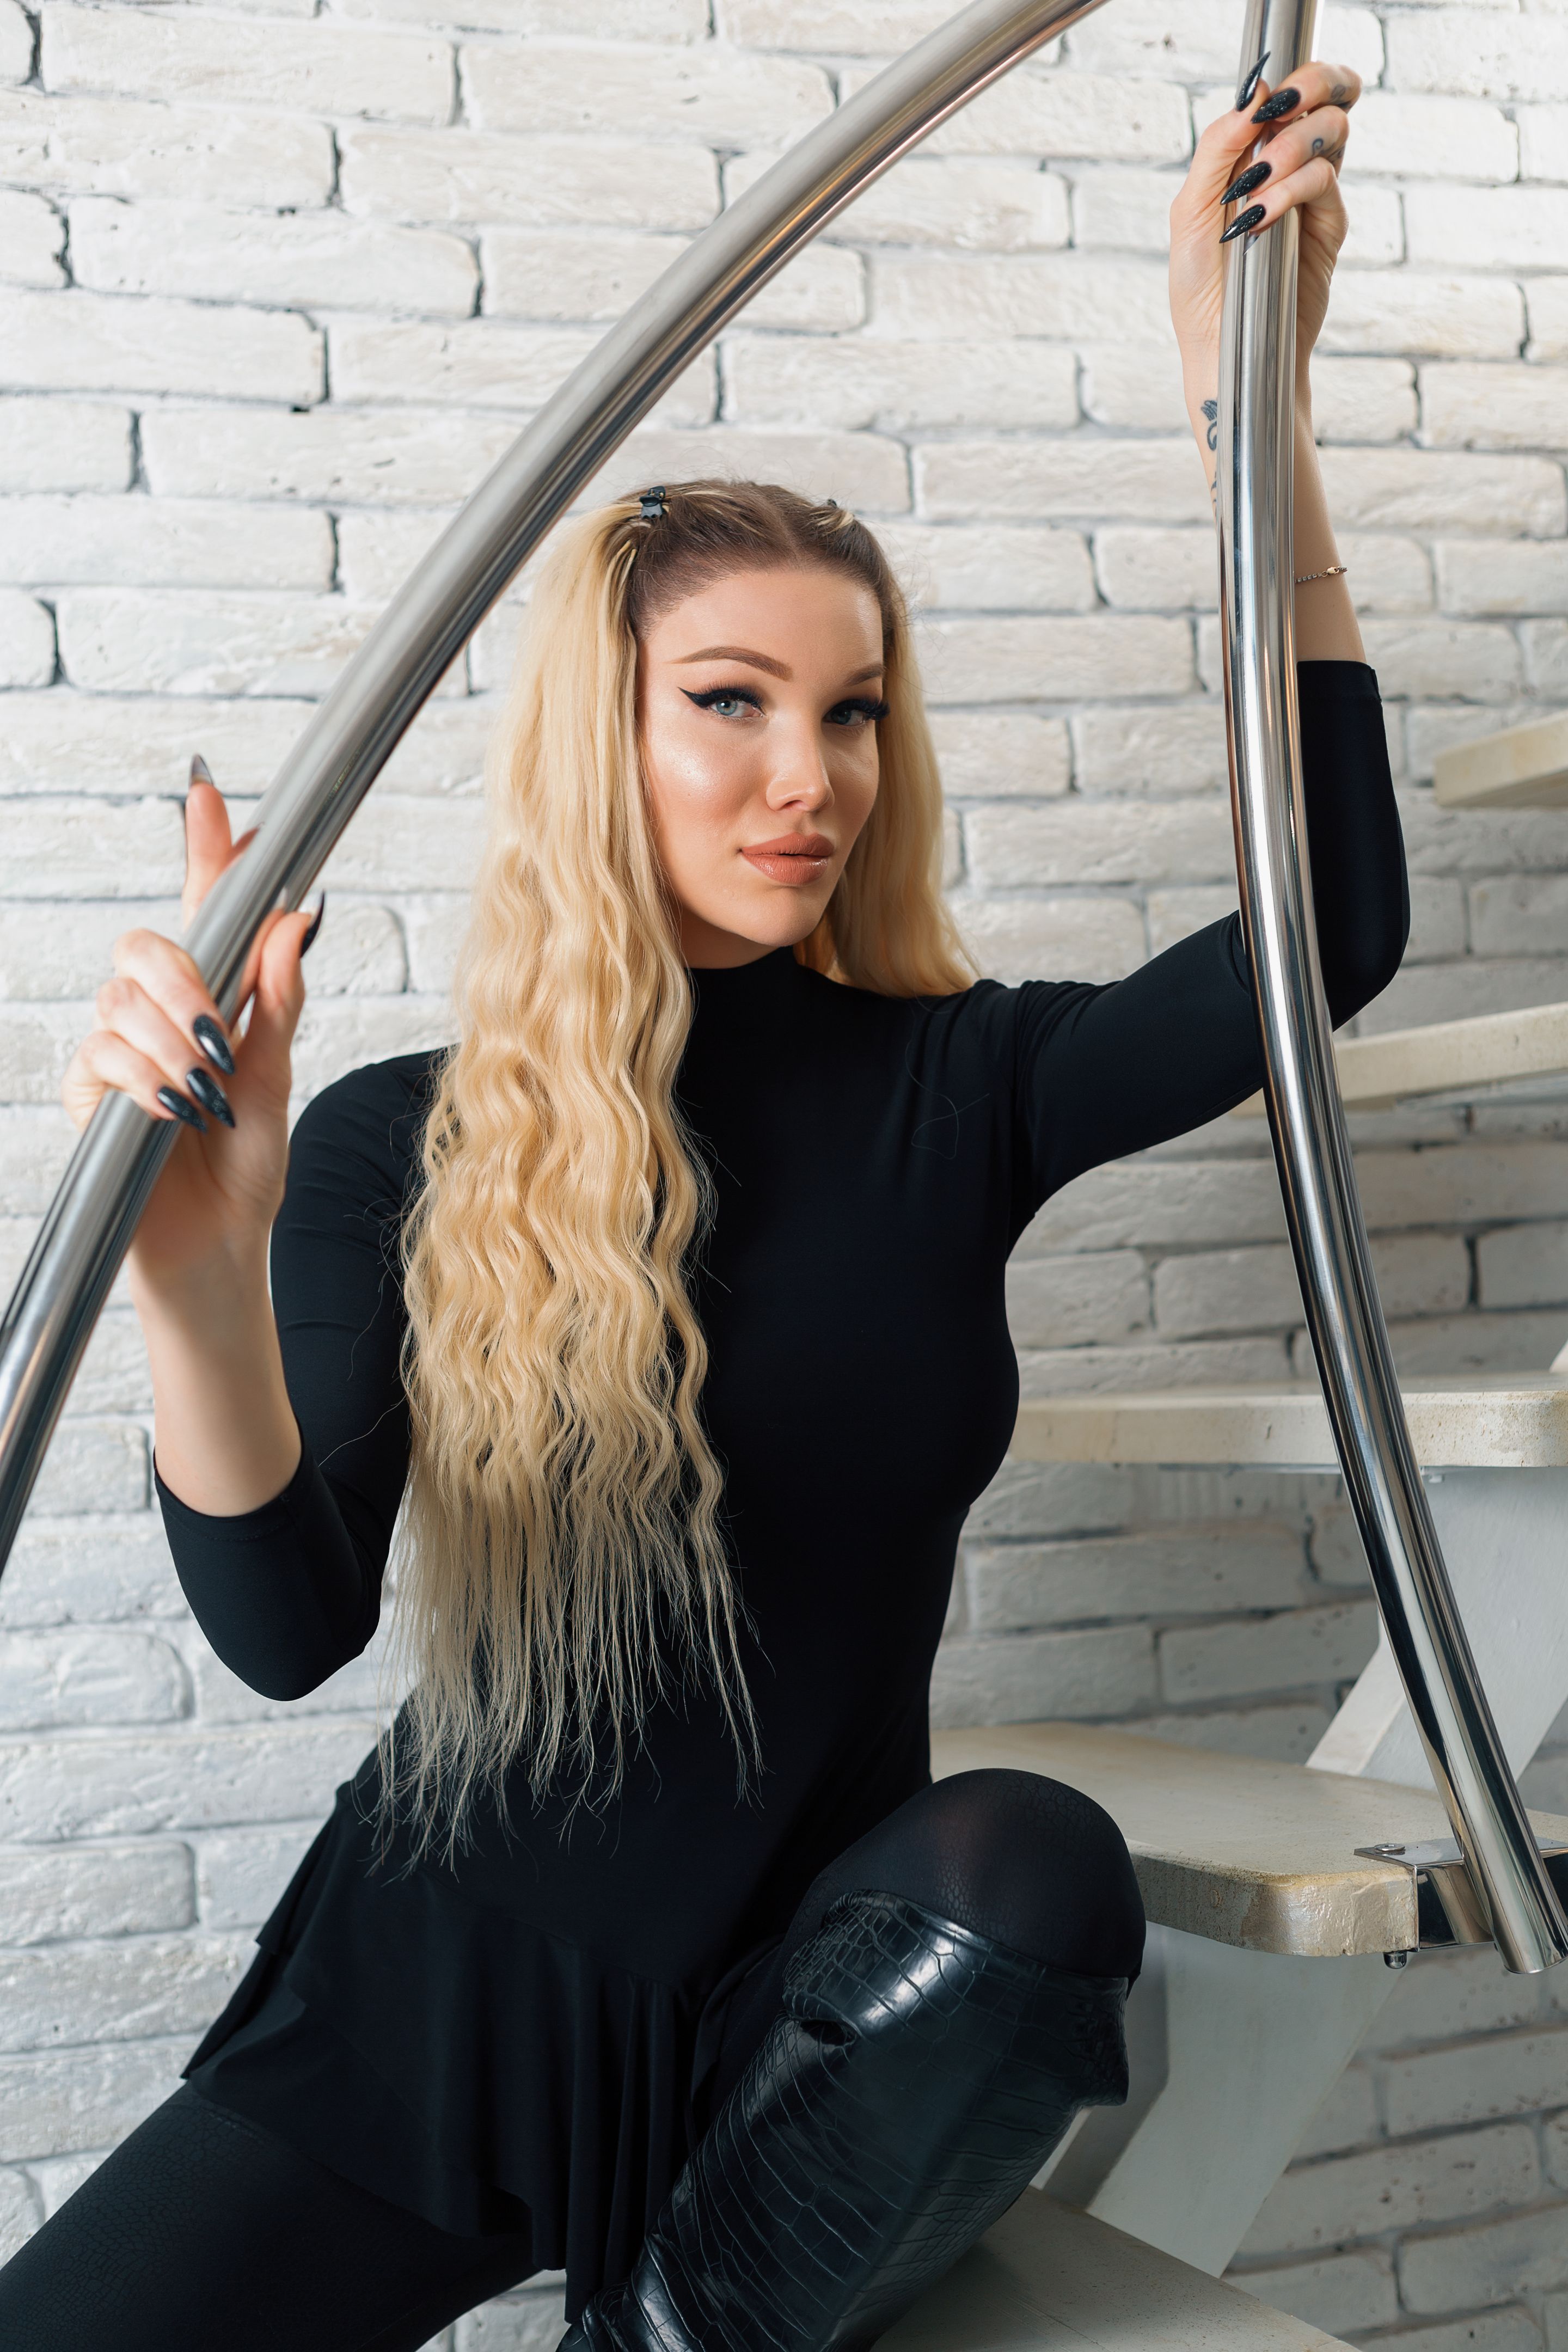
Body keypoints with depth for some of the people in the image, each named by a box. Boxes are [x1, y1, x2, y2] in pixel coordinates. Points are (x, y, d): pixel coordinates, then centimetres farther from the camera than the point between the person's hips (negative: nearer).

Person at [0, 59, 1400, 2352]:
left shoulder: (950, 1089, -3)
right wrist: (202, 1288, -39)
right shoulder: (402, 1146, -7)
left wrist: (1247, 389, -18)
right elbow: (287, 1626, -18)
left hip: (791, 2026, 2)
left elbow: (1332, 922, -16)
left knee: (1032, 1862, -31)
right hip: (435, 2005, -1)